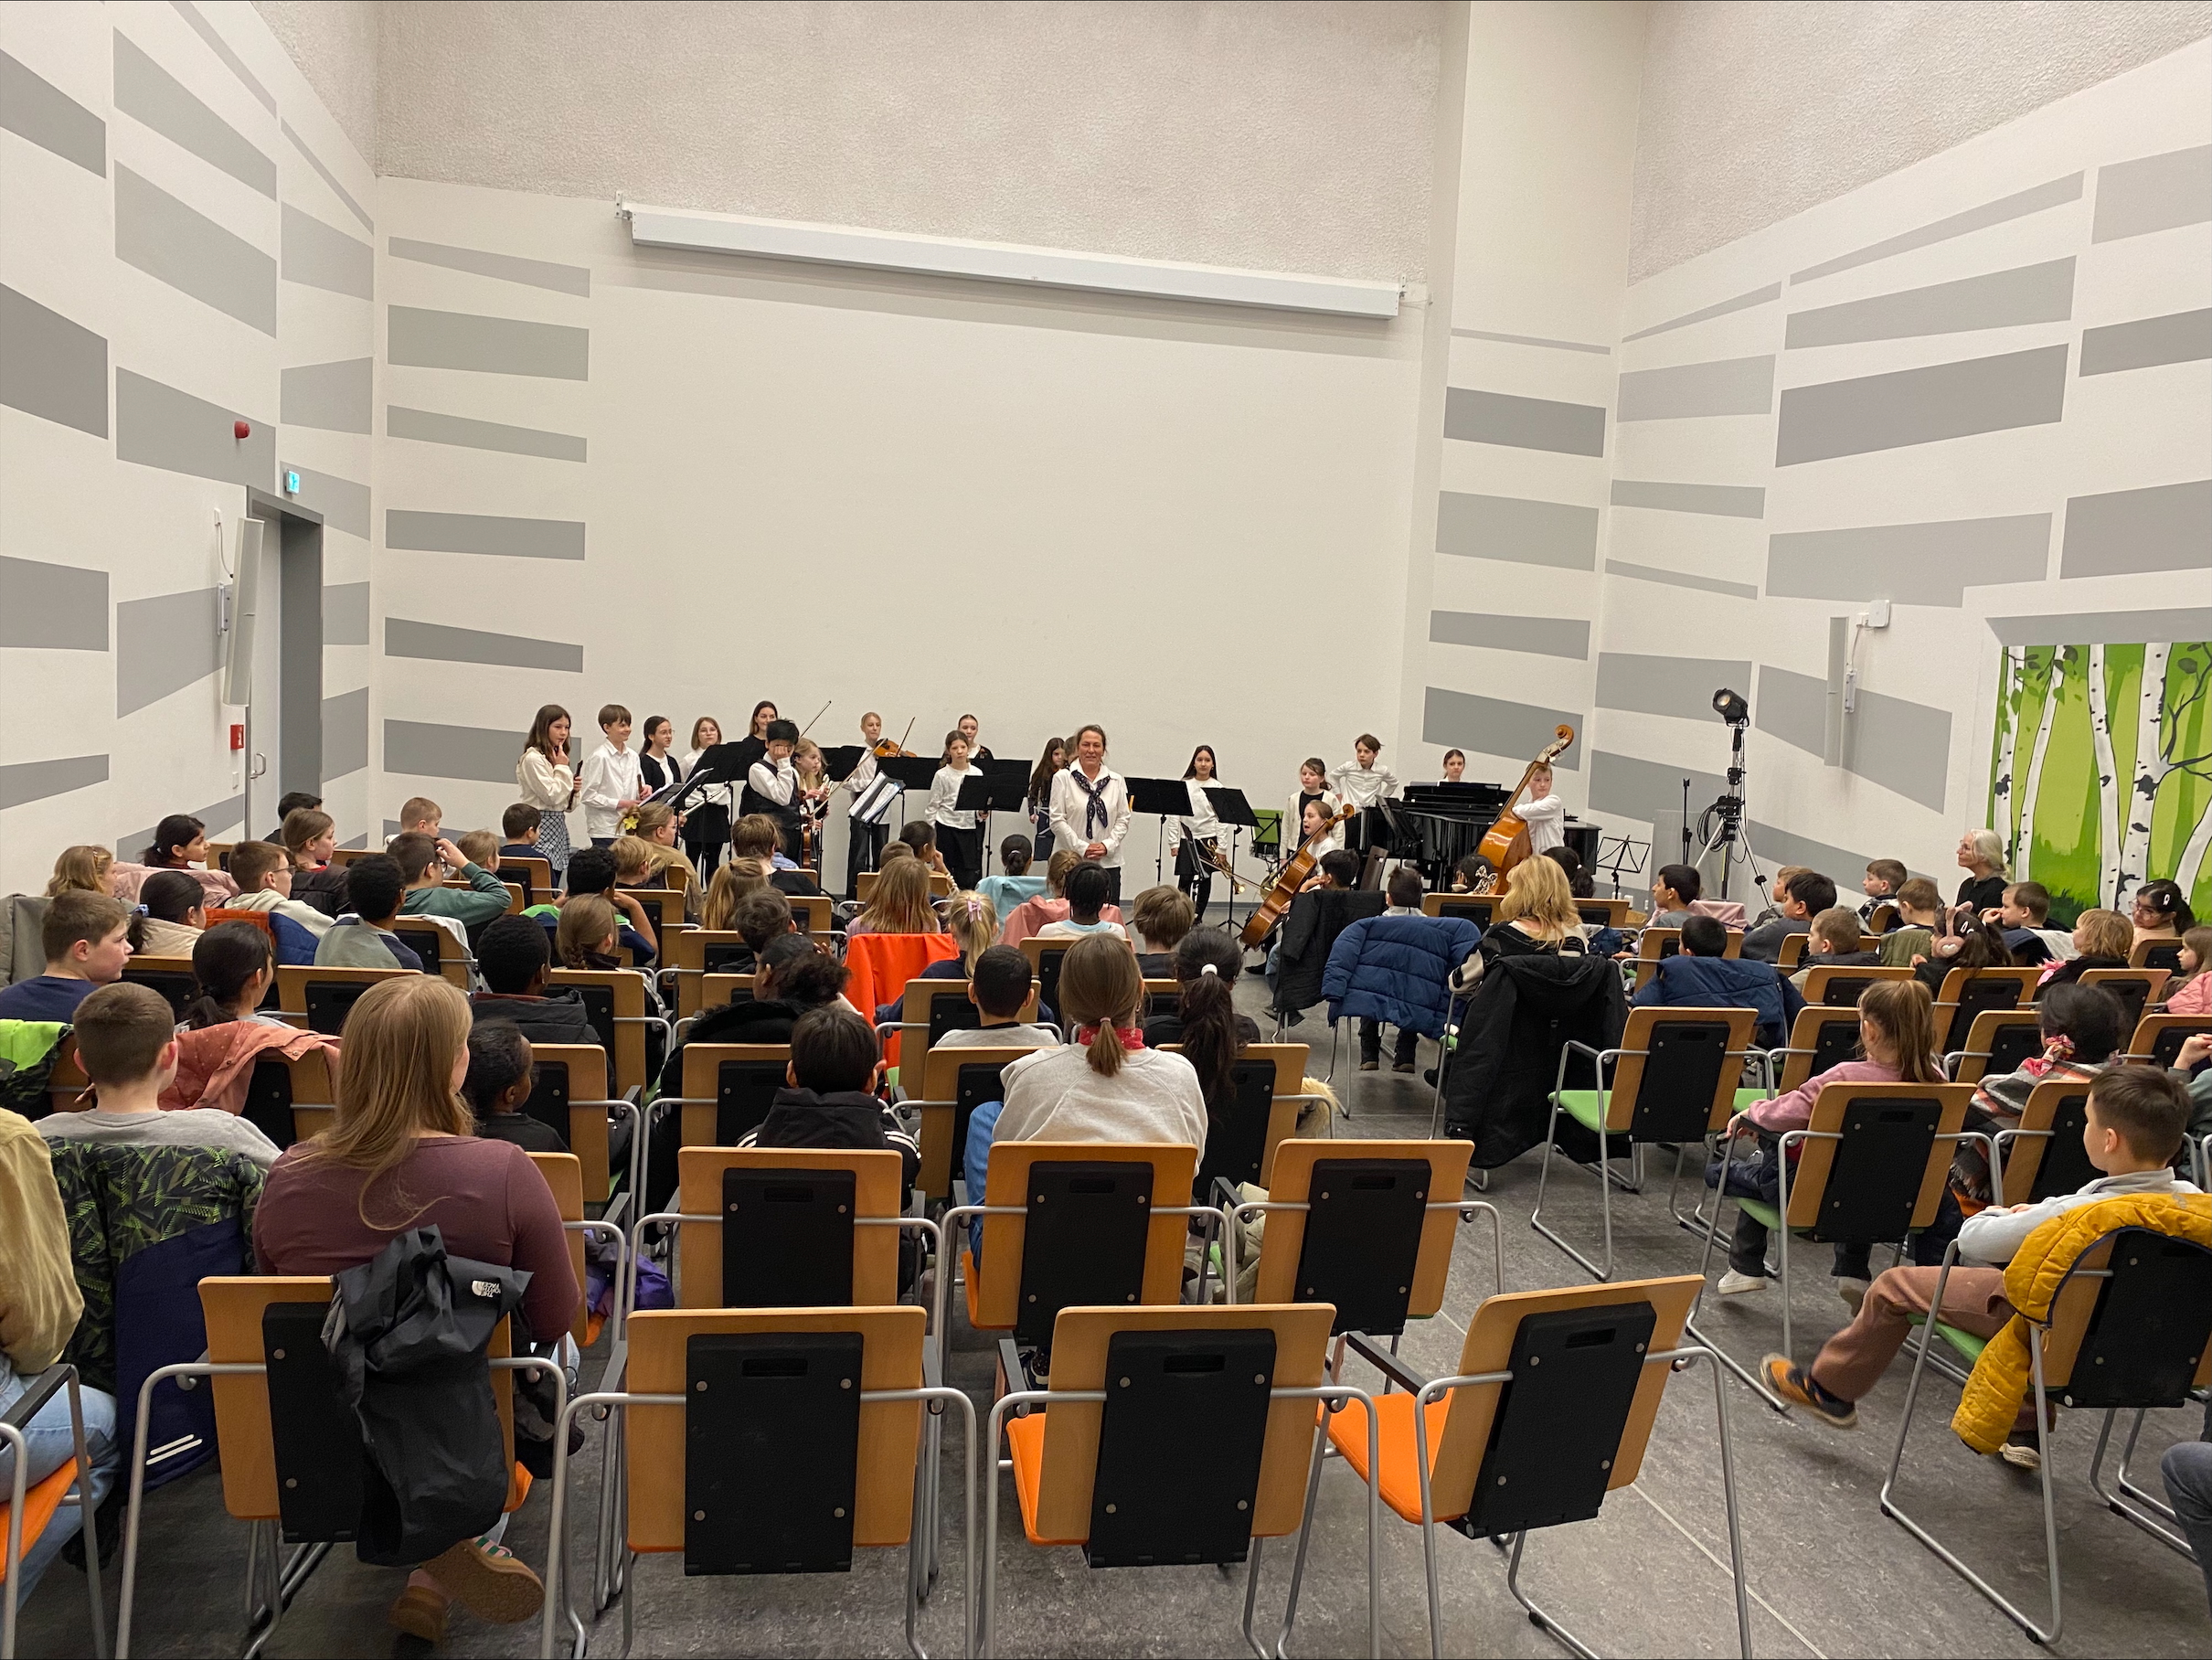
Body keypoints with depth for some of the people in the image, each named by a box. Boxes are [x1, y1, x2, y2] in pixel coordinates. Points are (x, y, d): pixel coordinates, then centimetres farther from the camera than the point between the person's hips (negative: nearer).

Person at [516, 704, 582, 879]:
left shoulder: (556, 758, 17)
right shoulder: (533, 759, -10)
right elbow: (552, 796, -17)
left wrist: (573, 789, 1)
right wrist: (562, 768, -7)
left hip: (559, 827, 9)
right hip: (542, 827, -9)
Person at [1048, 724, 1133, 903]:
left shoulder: (1116, 781, 10)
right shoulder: (1063, 778, 1)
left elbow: (1123, 819, 9)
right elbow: (1057, 821, -4)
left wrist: (1108, 845, -7)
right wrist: (1082, 847, -11)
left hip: (1108, 863, 3)